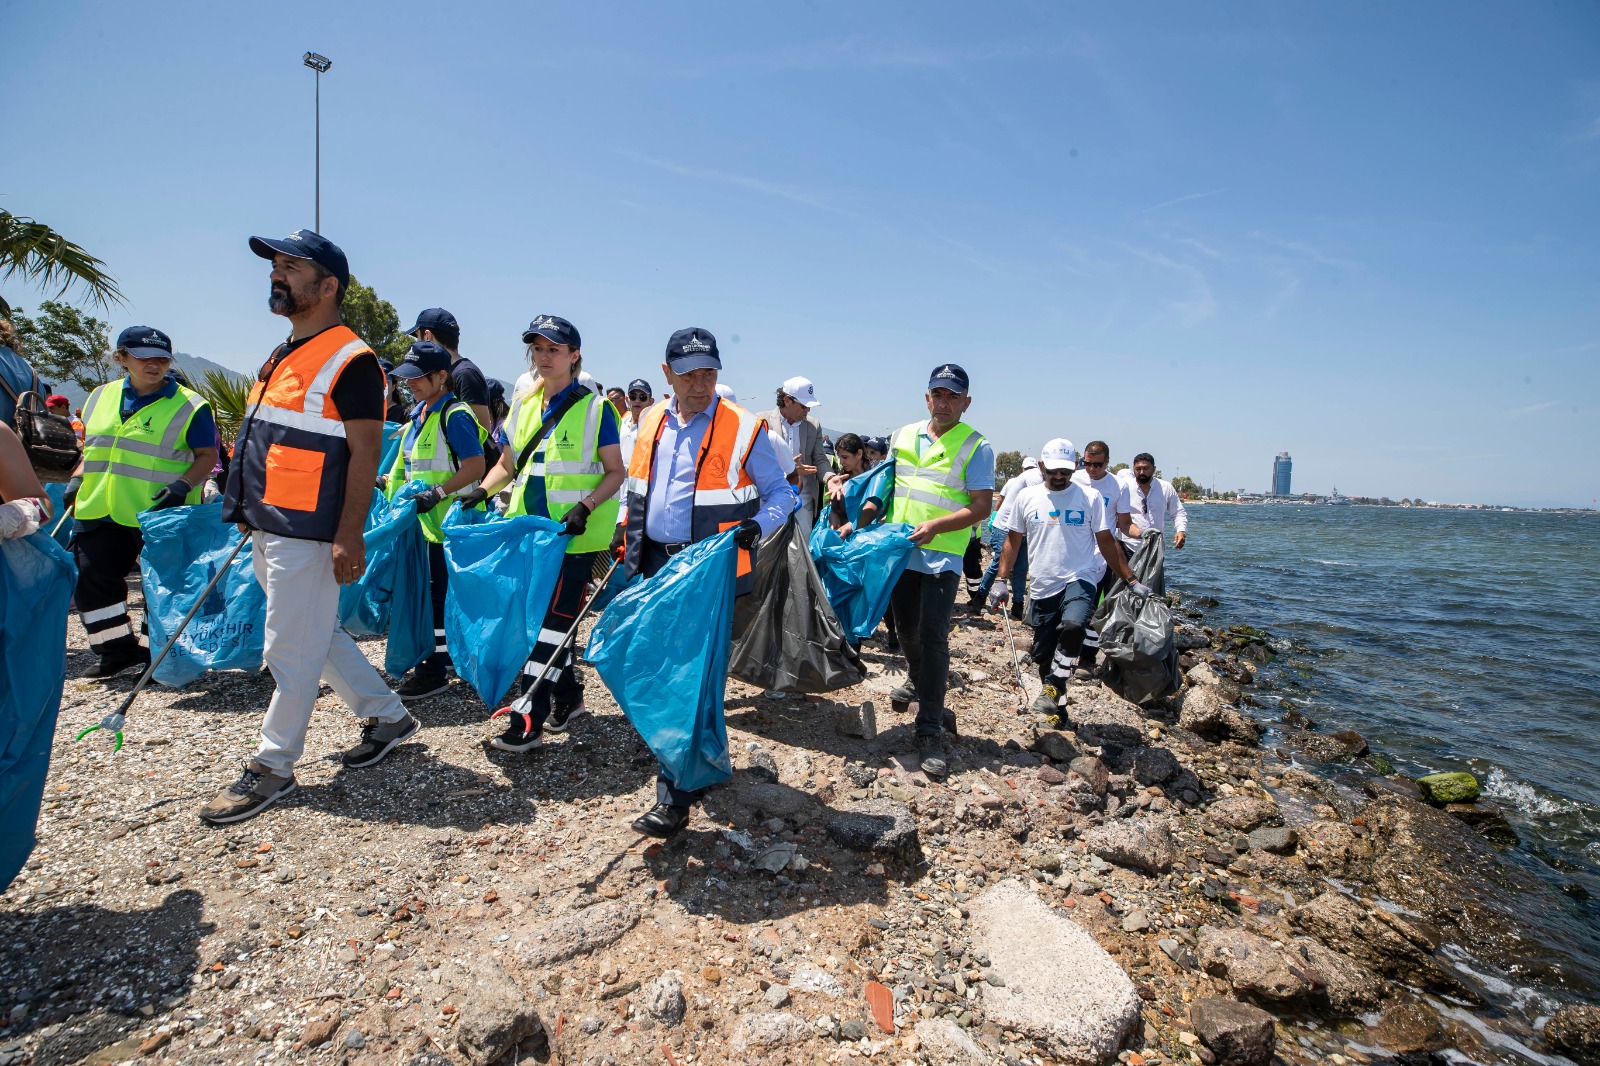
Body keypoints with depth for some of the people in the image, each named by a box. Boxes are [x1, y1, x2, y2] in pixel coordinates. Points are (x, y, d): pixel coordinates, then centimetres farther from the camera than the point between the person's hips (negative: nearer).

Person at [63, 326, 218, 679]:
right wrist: (77, 479, 7)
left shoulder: (189, 406, -6)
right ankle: (116, 648, 21)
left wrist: (183, 485, -22)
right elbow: (93, 448, 21)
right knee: (93, 581, 7)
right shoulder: (101, 398, 12)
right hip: (99, 511, 6)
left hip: (158, 515, -6)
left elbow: (207, 456, -7)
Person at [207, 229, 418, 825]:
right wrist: (252, 514, 22)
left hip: (307, 532, -10)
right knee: (316, 636, 16)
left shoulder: (349, 360, -12)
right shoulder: (283, 357, 17)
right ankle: (388, 717, 29)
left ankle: (272, 768, 13)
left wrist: (349, 537, -22)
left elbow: (365, 453, -17)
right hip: (269, 526, 10)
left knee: (293, 649, 0)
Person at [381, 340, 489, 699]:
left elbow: (475, 467, -21)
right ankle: (441, 654, 30)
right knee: (428, 591, 17)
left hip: (446, 520, -10)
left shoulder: (454, 416, -14)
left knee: (436, 592, -4)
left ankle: (433, 671, 4)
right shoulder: (419, 413, 14)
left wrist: (437, 493, -27)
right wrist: (387, 481, 11)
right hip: (423, 520, 10)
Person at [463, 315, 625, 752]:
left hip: (575, 536, -6)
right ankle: (568, 695, 29)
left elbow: (616, 472, -6)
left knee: (550, 621, -7)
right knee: (547, 616, 12)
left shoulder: (594, 406, -5)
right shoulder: (523, 403, 11)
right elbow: (507, 464, 18)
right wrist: (482, 491, -1)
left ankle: (528, 719, -2)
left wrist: (584, 507, -21)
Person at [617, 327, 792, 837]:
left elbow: (780, 493, -3)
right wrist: (626, 537, 15)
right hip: (655, 564, 6)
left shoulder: (743, 429, -8)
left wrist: (757, 528, -20)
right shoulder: (653, 421, 9)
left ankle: (674, 797, 3)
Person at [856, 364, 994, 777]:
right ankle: (918, 682, 49)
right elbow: (884, 488, 17)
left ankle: (929, 731, -2)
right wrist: (860, 521, 3)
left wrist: (935, 526, -24)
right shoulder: (903, 436, 9)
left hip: (942, 557, -5)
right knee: (906, 629, 19)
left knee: (933, 637, -9)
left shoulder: (976, 447, -5)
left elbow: (981, 506, -11)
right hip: (899, 551, 5)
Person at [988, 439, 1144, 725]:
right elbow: (1013, 541, 10)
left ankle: (1054, 689, -15)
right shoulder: (1026, 498, 4)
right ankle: (1056, 708, 25)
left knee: (1073, 626, -32)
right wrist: (1002, 580, 3)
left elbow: (1107, 543, 4)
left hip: (1079, 580, -2)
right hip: (1042, 587, 3)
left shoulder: (1090, 497, 1)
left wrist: (1130, 581, 1)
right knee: (1043, 653, 6)